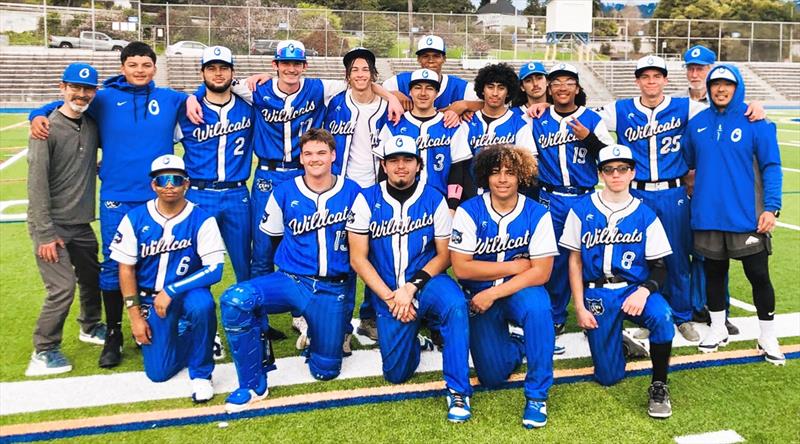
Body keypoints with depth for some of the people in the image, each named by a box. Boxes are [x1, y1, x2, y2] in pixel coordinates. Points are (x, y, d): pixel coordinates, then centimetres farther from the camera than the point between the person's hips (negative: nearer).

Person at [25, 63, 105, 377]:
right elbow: (37, 184, -17)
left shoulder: (92, 126, 4)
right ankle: (44, 352, 6)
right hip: (51, 225, -6)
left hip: (81, 224, 6)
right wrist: (45, 234, -19)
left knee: (92, 278, 17)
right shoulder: (47, 128, -14)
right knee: (63, 287, -12)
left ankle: (90, 327, 42)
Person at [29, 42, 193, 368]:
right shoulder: (104, 99, 5)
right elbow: (66, 103, 14)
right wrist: (39, 115, -3)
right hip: (116, 200, -1)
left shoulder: (169, 99, 8)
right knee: (114, 267, 3)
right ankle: (113, 335, 17)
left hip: (159, 199, 1)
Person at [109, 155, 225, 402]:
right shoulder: (135, 219, -6)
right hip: (150, 298, 2)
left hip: (187, 292, -2)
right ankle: (179, 334, 28)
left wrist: (171, 291, -24)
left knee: (202, 304, -38)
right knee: (158, 372, -6)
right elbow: (126, 269, -1)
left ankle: (200, 373, -14)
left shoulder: (201, 219, -13)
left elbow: (215, 269, -19)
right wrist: (135, 316, -4)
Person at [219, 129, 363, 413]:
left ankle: (312, 330, 34)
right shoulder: (284, 193, 2)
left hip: (334, 289, 0)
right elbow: (273, 237, 13)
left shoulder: (352, 192, 1)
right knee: (234, 300, -30)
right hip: (291, 280, 0)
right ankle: (253, 385, -11)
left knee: (325, 370, -2)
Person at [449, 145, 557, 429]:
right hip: (479, 297, 1)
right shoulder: (469, 212, -11)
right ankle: (516, 345, 30)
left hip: (521, 292, 0)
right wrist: (515, 266, -15)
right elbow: (461, 267, -15)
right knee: (493, 376, -7)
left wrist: (493, 294, -22)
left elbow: (541, 272, -14)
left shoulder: (537, 214, -10)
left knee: (538, 305, -36)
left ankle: (537, 395, -19)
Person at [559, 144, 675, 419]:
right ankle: (618, 340, 35)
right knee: (608, 376, -1)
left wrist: (644, 290, -19)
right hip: (596, 293, 0)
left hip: (634, 289, 0)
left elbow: (659, 266, 2)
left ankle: (659, 386, -12)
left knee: (662, 316, -35)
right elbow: (575, 261, 4)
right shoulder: (582, 210, 1)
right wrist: (579, 307, -3)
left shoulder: (645, 215, 2)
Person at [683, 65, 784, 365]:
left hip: (747, 217, -3)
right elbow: (685, 163, 15)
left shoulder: (755, 123, -4)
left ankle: (768, 339, 20)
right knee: (714, 273, 13)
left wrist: (771, 206, -13)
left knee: (759, 276, 4)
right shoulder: (697, 123, 6)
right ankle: (718, 330, 31)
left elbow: (771, 167, -5)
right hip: (708, 215, 3)